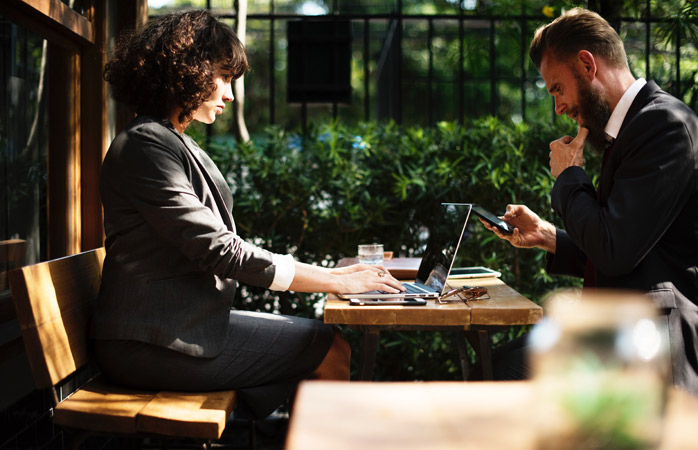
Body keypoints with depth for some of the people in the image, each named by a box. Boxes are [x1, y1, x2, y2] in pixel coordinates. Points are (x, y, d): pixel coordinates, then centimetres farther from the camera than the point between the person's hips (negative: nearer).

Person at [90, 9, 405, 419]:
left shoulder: (178, 144, 19)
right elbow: (218, 251, -20)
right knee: (331, 351, -9)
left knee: (327, 342, 5)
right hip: (155, 344, -10)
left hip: (187, 321, 10)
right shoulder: (145, 145, -14)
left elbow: (218, 248, 15)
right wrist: (339, 282, -16)